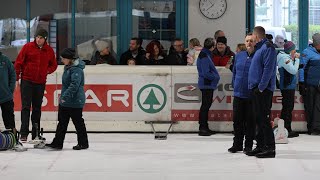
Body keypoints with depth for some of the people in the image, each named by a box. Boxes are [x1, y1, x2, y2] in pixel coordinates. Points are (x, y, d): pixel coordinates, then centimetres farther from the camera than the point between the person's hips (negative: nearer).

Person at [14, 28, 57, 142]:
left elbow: (53, 65, 17)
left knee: (37, 108, 11)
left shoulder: (49, 50, 5)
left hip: (41, 82, 3)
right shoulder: (28, 47, -4)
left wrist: (47, 71, -2)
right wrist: (16, 77, -8)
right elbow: (18, 62, -3)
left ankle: (36, 134, 18)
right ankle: (24, 133, -5)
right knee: (26, 107, -5)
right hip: (27, 81, -3)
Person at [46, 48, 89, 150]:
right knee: (62, 122, 11)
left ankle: (83, 143, 14)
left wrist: (65, 96, -33)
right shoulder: (68, 67, 12)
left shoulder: (76, 69, -20)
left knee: (78, 122, 2)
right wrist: (63, 97, 23)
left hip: (75, 102, -10)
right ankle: (57, 143, 15)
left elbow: (74, 85, -29)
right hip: (65, 101, 10)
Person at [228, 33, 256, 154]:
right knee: (237, 120, 9)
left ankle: (248, 145, 12)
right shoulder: (239, 56, 9)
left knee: (250, 121, 2)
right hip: (238, 94, 4)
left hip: (252, 95, -4)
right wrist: (235, 85, 13)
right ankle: (237, 144, 20)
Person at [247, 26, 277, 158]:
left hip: (263, 89, -10)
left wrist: (261, 87, -21)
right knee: (259, 118, 12)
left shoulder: (268, 47, -11)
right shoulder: (260, 48, 19)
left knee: (264, 118, -10)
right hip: (257, 89, 10)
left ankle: (270, 148, -8)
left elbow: (268, 69, -19)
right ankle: (260, 146, 18)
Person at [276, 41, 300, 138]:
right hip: (287, 86, -10)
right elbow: (293, 70, -21)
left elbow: (293, 70, 15)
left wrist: (294, 59, 4)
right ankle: (287, 131, -6)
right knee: (288, 108, -8)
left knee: (288, 107, 13)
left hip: (289, 86, 10)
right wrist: (296, 59, -12)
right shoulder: (284, 58, -15)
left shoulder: (287, 57, 15)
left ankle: (287, 130, 18)